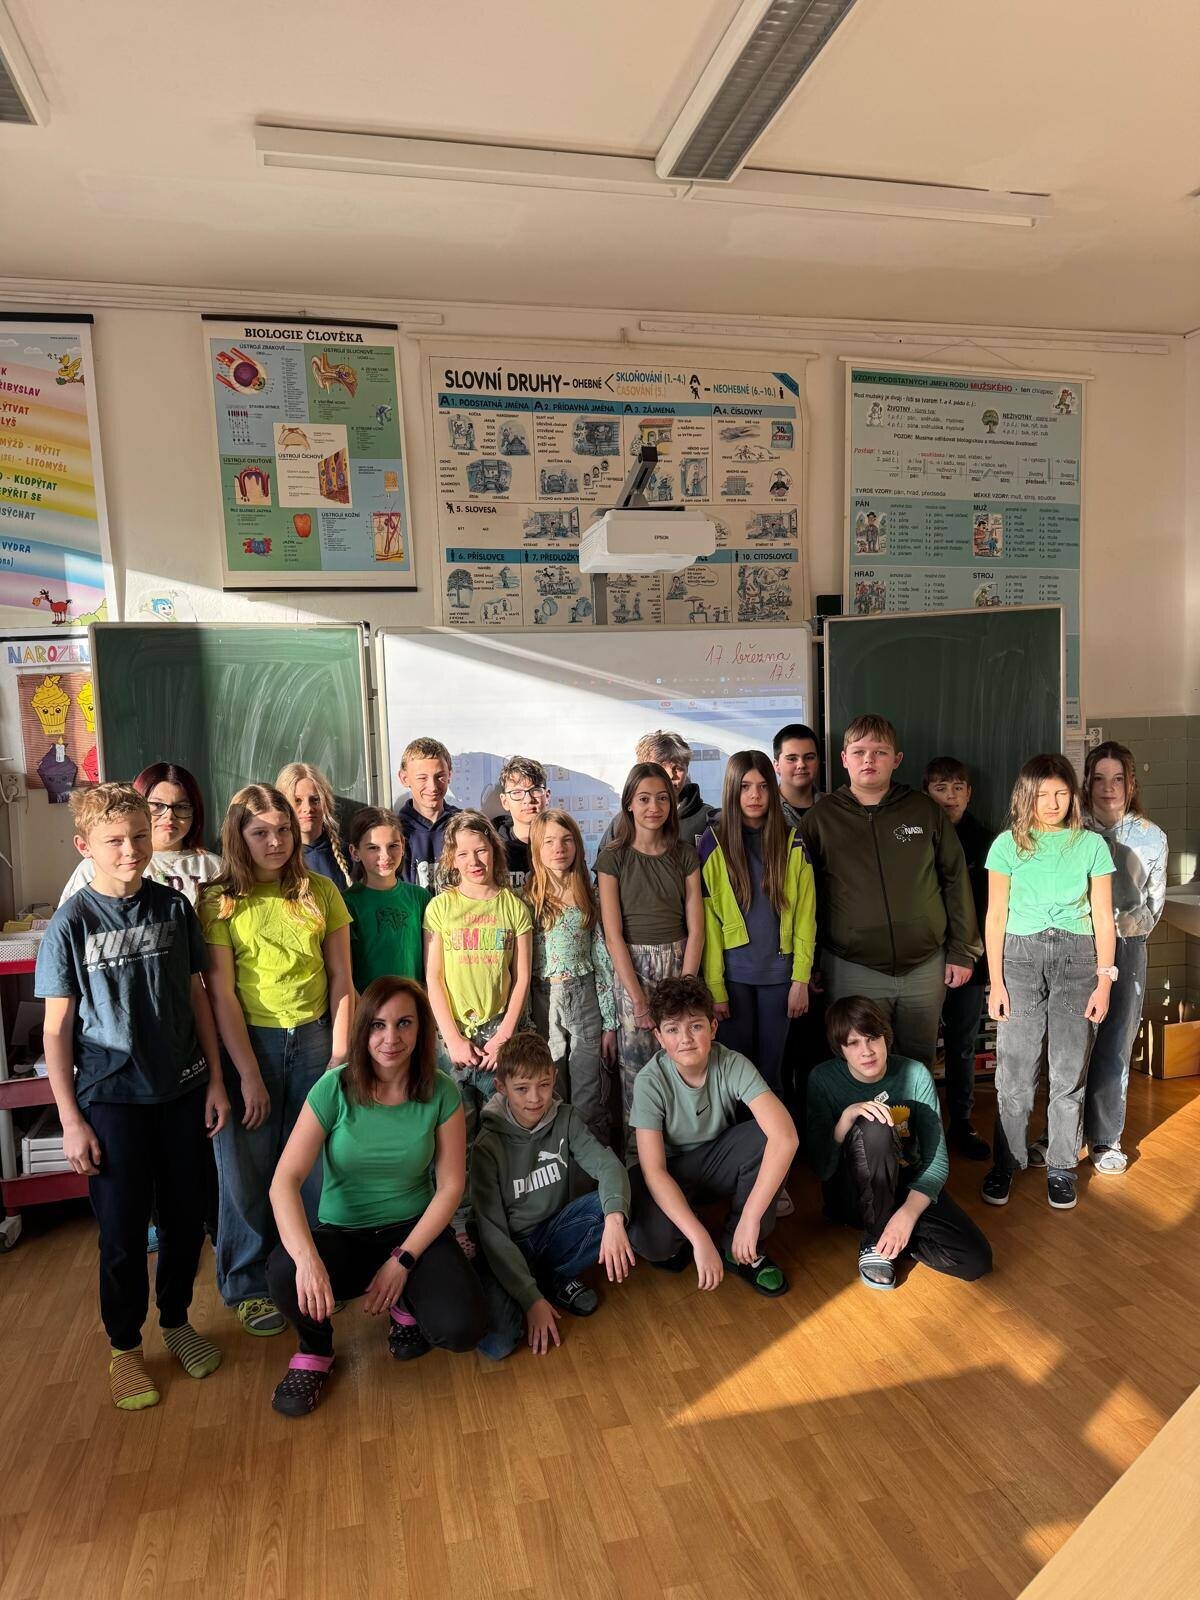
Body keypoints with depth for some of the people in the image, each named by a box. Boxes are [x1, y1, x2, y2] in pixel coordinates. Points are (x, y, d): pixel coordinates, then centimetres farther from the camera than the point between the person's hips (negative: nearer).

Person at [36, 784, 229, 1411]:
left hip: (182, 1092, 3)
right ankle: (125, 1347, 30)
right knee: (123, 1231, 9)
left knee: (185, 1218, 13)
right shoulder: (71, 924, -9)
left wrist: (215, 1079, 4)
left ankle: (176, 1320, 37)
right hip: (111, 1100, -3)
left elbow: (196, 996, 5)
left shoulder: (174, 908, -1)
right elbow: (57, 1028, -6)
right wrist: (70, 1119, -8)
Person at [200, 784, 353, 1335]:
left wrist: (340, 1053, -1)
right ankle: (248, 1285, 27)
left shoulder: (320, 892, 2)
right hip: (248, 1042, -2)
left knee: (315, 1164, 8)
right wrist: (249, 1075, -10)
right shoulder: (219, 902, -5)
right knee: (248, 1170, 8)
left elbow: (341, 979, 4)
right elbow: (221, 994, -8)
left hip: (313, 1038, 2)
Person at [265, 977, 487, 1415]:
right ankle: (315, 1351, 3)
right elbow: (285, 1181, -20)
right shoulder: (334, 1088, -14)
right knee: (285, 1273, -33)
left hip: (415, 1230, 1)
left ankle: (406, 1306, 14)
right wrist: (307, 1257, -36)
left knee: (461, 1330, -24)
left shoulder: (440, 1092, -10)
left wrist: (403, 1261, -16)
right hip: (342, 1233, 0)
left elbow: (450, 1185, -6)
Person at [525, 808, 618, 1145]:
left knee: (590, 1102, 4)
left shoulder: (590, 897, 3)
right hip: (543, 1002, -1)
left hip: (585, 1000, 1)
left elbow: (603, 959, 4)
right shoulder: (527, 899, -3)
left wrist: (610, 1022, 2)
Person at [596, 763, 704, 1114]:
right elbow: (613, 935, -8)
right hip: (631, 968, -2)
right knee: (636, 1063, -2)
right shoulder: (612, 858, -4)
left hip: (679, 966, 2)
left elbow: (695, 929, 2)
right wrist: (639, 999, -13)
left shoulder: (685, 855, 5)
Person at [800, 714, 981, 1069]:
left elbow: (956, 880, 8)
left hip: (925, 967, 2)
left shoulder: (926, 812, 3)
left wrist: (962, 952, 6)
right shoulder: (821, 817, 0)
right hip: (852, 970, -1)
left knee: (919, 1065, 14)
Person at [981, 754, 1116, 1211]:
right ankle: (1005, 1163, 15)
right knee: (1015, 1070, 1)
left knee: (1070, 1070, 4)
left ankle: (1061, 1166, 20)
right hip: (1020, 956, -1)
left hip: (1077, 958, 1)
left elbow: (1103, 919, 5)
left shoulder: (1091, 844, 4)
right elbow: (996, 917, 2)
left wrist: (1104, 982, 0)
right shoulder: (1008, 844, 2)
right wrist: (996, 982, -2)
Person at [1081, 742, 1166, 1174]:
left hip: (1126, 948, 1)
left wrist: (1125, 926, -4)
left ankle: (1105, 1138, 18)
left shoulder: (1152, 837, 4)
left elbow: (1154, 903, 10)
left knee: (1115, 1045, 5)